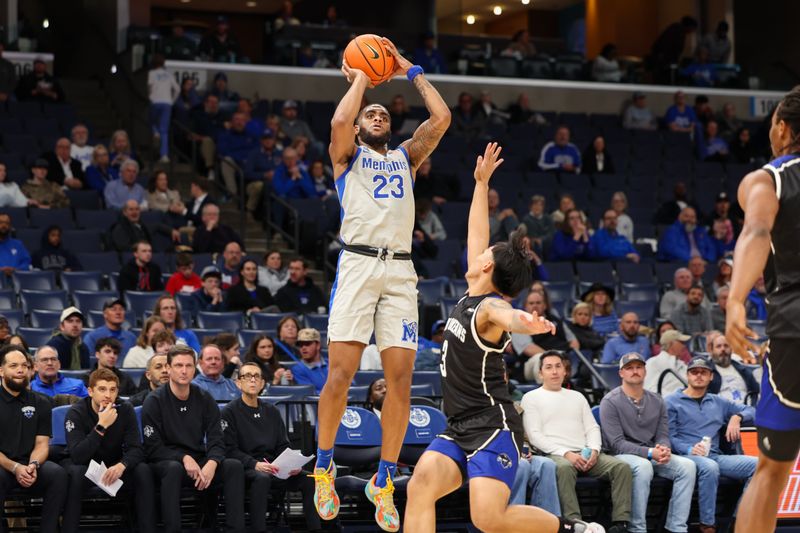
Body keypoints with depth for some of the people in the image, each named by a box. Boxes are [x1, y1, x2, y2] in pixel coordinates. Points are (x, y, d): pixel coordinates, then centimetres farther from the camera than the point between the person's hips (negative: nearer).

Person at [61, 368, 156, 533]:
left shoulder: (125, 410, -10)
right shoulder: (76, 413, -19)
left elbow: (136, 449, -17)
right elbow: (77, 456, -30)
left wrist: (121, 465, -38)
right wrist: (101, 426, -37)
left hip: (114, 466, 3)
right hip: (85, 466, -3)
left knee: (143, 471, -25)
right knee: (75, 472, -36)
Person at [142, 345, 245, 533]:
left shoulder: (204, 399, 5)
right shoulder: (154, 401, -5)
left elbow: (216, 442, 1)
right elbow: (153, 448, -9)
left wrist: (211, 464, -22)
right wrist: (184, 458, -24)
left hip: (199, 462, 4)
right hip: (165, 462, -4)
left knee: (234, 466, -22)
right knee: (174, 468, -38)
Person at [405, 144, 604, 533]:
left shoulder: (490, 306, -13)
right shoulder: (471, 297, 11)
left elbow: (507, 316, -40)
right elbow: (476, 234, 22)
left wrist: (527, 323, -63)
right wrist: (481, 183, 26)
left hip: (493, 427, -8)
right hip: (459, 428, 8)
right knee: (420, 485, -16)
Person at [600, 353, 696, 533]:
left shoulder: (657, 401, 13)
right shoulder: (610, 402, -4)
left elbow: (663, 436, 9)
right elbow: (617, 443, -12)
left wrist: (664, 450, -17)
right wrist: (649, 453, -23)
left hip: (652, 456, 5)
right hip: (621, 456, -5)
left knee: (687, 465, -20)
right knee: (643, 466, -38)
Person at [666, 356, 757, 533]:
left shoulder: (718, 403, 25)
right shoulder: (672, 402, 10)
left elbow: (751, 412, 26)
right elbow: (669, 437, -1)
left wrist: (737, 417, 3)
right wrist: (689, 449, -19)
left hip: (716, 457, 5)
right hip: (687, 457, -5)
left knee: (757, 464, -19)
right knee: (709, 467, -40)